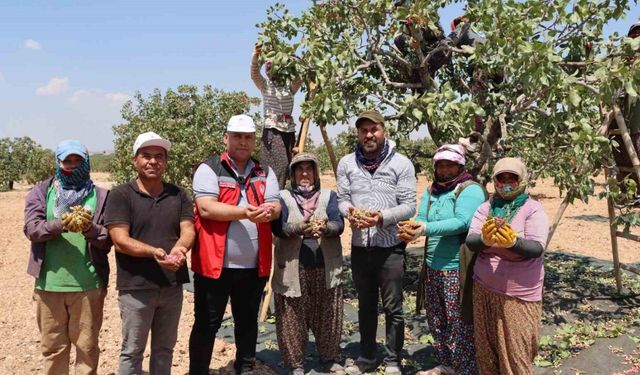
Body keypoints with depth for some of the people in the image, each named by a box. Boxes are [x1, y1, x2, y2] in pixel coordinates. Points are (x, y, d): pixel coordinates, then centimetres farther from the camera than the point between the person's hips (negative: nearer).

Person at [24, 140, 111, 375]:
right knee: (52, 346, 14)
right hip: (49, 284, 1)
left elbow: (109, 239, -3)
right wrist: (60, 225, -25)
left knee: (87, 345, 10)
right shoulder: (41, 192, 6)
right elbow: (31, 229, -7)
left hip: (88, 285, -1)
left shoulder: (100, 196, 2)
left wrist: (90, 229, -24)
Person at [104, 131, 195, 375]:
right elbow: (120, 241, -13)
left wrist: (179, 247, -26)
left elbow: (188, 230, -2)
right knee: (132, 351, 8)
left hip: (172, 285, 4)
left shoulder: (179, 195, 6)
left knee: (164, 348, 17)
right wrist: (154, 252, -29)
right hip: (136, 287, -4)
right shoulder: (121, 195, -5)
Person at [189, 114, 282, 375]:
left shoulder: (265, 173, 11)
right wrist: (245, 212, -27)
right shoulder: (209, 169, -3)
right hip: (215, 263, -4)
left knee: (248, 322, 18)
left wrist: (267, 211, -23)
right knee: (207, 325, 7)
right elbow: (206, 208, -16)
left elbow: (275, 207, 1)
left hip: (254, 265, 4)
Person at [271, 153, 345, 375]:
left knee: (327, 315, 11)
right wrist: (299, 227, -31)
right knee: (294, 318, 4)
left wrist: (325, 227, -29)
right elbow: (278, 227, -11)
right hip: (293, 268, -2)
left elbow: (339, 224, -6)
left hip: (326, 267, 2)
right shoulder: (283, 197, 4)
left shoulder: (329, 196, 9)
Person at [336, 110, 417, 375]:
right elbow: (342, 199, 7)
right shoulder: (346, 163, 5)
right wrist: (349, 211, -16)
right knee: (365, 305, 17)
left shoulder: (401, 163, -6)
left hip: (390, 246, -3)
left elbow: (409, 206, -8)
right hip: (360, 246, 4)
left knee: (392, 308, 6)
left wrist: (382, 217, -24)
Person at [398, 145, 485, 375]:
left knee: (460, 322, 0)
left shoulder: (470, 190, -10)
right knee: (436, 320, 19)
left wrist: (426, 228, -35)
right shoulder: (431, 191, 12)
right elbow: (421, 218, 1)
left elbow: (463, 222, -24)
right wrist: (412, 229, -24)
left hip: (458, 268, -8)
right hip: (432, 265, 8)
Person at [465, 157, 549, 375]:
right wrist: (484, 240, -29)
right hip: (484, 291, 4)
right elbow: (470, 241, -6)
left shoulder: (533, 209, -5)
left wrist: (513, 242, -37)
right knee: (486, 351, 12)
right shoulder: (485, 208, 5)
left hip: (518, 296, -3)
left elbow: (536, 248, -17)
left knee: (516, 354, 1)